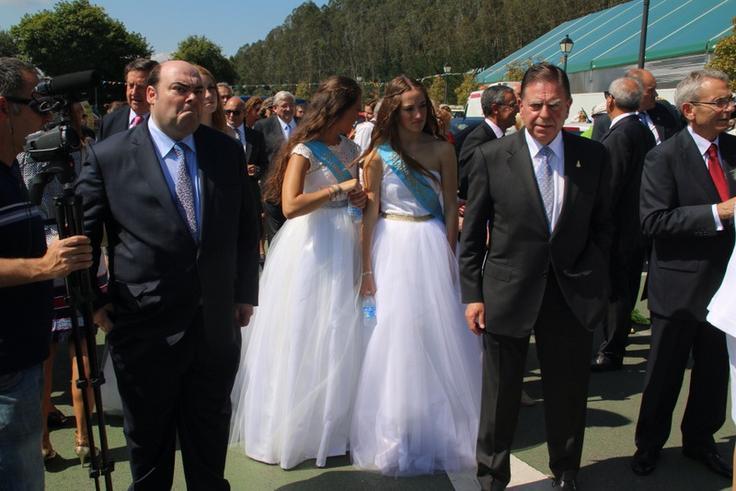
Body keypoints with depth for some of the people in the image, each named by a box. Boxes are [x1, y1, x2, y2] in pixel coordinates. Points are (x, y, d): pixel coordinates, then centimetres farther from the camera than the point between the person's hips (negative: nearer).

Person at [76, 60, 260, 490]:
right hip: (145, 327, -2)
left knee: (210, 436, 21)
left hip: (217, 325, 3)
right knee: (148, 440, 19)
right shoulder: (108, 156, -8)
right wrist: (94, 300, -7)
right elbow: (82, 234, -1)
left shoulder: (227, 151, 0)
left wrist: (245, 293, 7)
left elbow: (246, 228, 8)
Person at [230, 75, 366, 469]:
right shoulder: (304, 152, -12)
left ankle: (332, 421, 29)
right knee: (305, 337, 2)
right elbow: (290, 206, -26)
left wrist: (361, 198, -1)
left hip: (344, 248, 7)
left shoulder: (348, 148, 9)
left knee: (338, 337, 13)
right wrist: (339, 189, -22)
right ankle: (293, 426, 19)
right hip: (312, 248, -7)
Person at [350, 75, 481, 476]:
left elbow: (451, 208, 2)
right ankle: (398, 429, 23)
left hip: (432, 248, 1)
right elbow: (369, 215, -2)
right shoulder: (379, 156, -2)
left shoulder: (442, 150, 0)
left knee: (438, 335, 7)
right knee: (396, 335, 5)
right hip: (392, 249, -1)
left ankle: (441, 428, 27)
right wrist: (366, 271, -3)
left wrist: (450, 258, -3)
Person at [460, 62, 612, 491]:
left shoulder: (594, 156, 0)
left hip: (573, 295, 2)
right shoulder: (491, 157, -6)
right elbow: (472, 234, -2)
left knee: (568, 393, 16)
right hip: (508, 292, -2)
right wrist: (473, 294, -4)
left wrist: (598, 285, -1)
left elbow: (602, 227, 7)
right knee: (500, 395, 11)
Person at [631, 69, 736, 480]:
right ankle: (649, 444, 30)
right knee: (666, 373, 10)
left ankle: (700, 439, 39)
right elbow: (654, 220, -21)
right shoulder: (665, 157, -12)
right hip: (680, 285, -5)